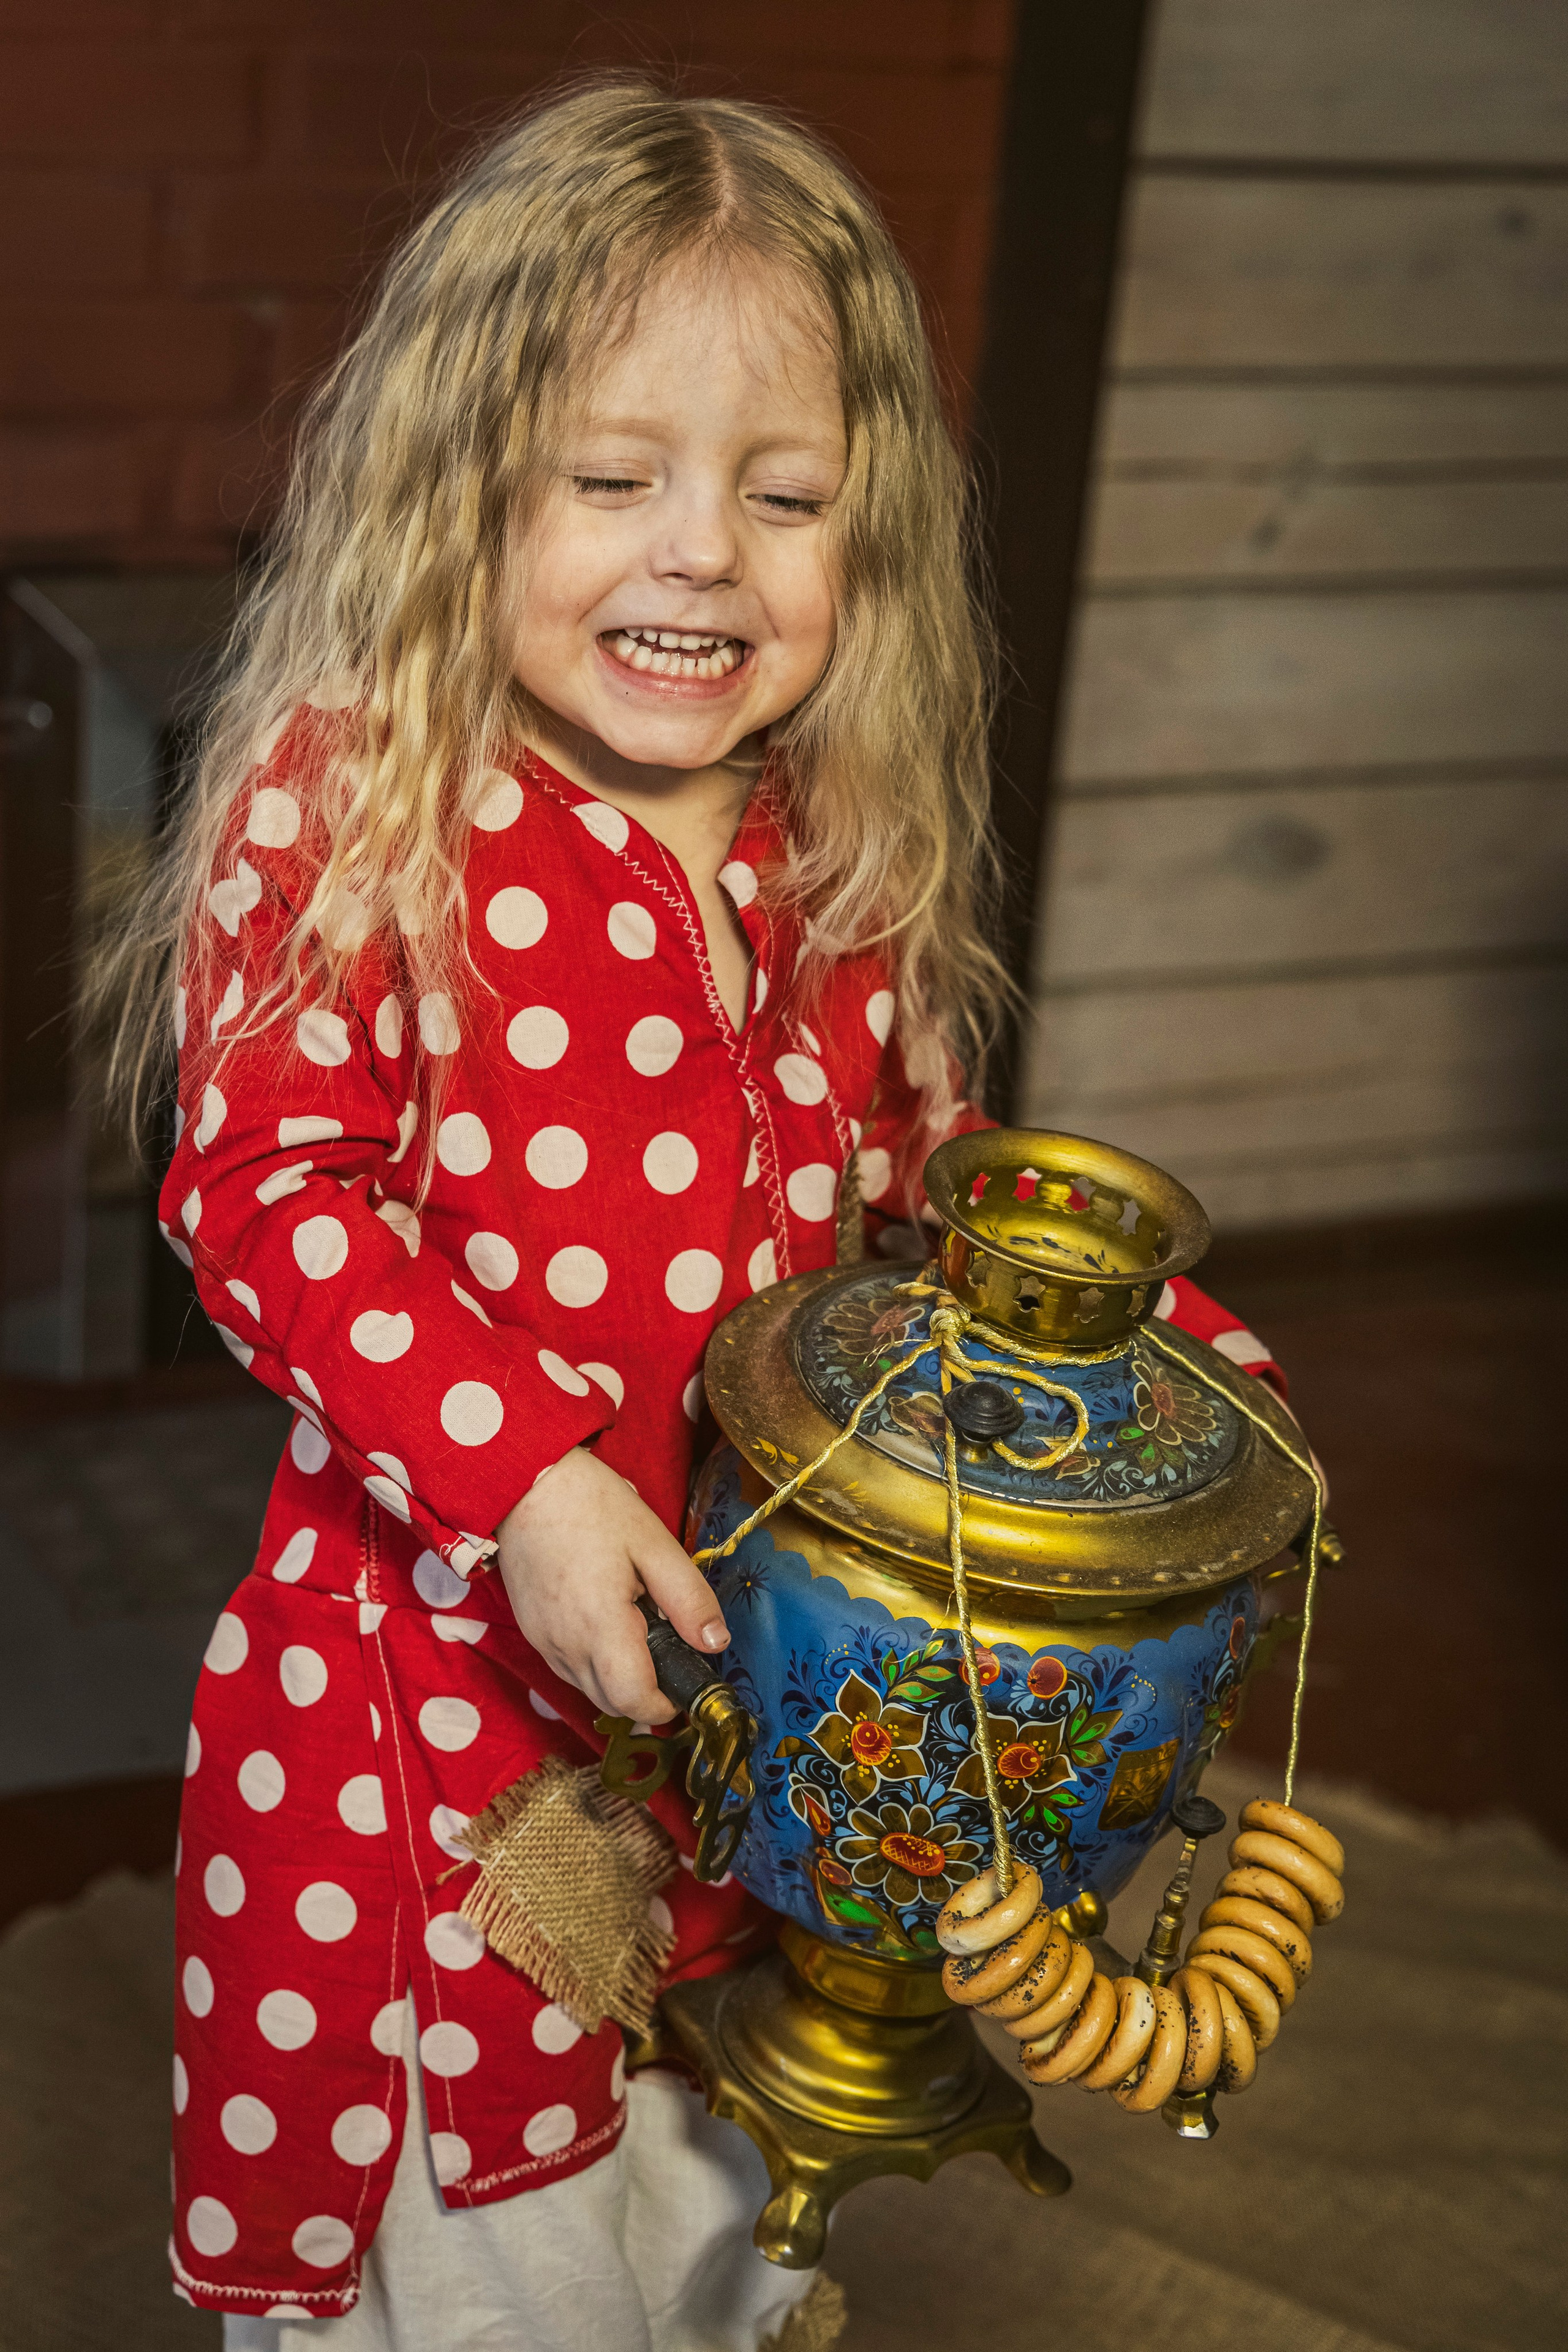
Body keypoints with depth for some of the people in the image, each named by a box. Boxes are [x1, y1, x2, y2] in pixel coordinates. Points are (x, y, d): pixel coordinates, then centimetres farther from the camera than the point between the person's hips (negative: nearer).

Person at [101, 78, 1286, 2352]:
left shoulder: (847, 868, 2)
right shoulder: (349, 814, -13)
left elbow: (927, 1179, 15)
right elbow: (269, 1196, -17)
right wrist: (522, 1479, -27)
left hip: (776, 1678, 5)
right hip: (429, 1681, -4)